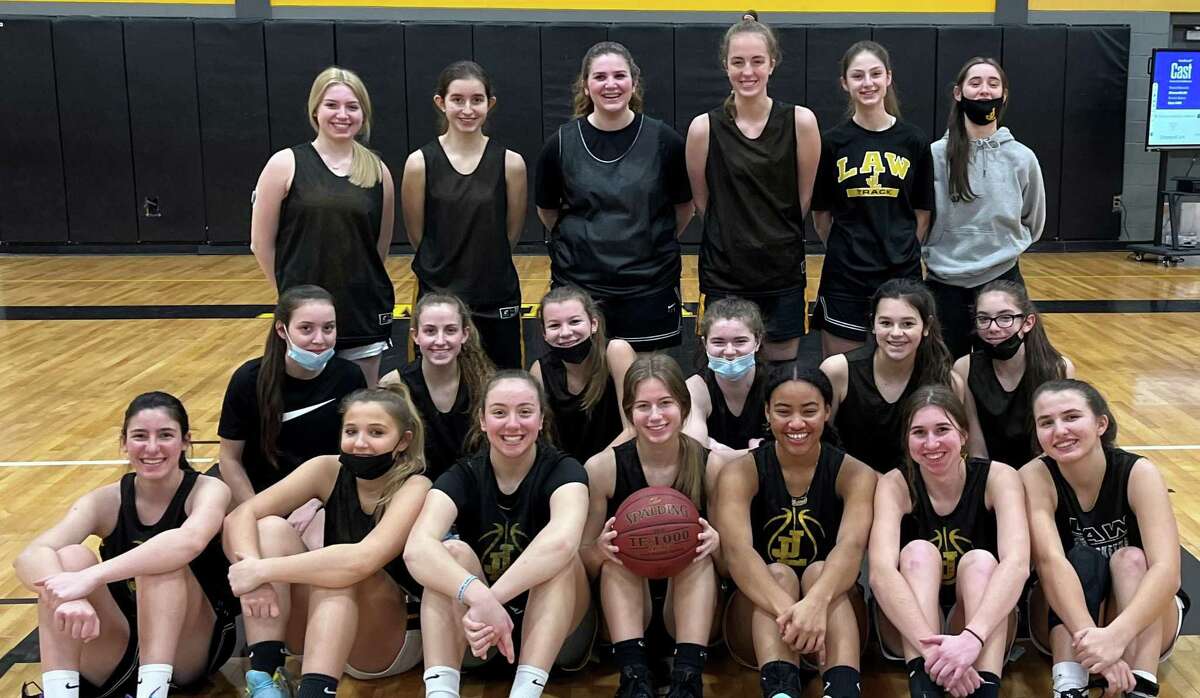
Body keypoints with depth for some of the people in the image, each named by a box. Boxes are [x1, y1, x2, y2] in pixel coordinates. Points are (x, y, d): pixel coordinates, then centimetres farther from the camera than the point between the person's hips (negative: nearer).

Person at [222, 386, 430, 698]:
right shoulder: (328, 470, -8)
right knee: (270, 528, -17)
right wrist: (253, 568, -37)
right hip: (322, 631, 5)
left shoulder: (415, 487, -20)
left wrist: (265, 569, -34)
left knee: (336, 567, -33)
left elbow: (363, 560, -38)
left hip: (391, 641, -5)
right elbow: (240, 516, -16)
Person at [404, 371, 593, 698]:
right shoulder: (462, 476, -8)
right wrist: (481, 597, -48)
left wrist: (492, 599, -47)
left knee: (561, 557, -28)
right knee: (453, 551, -24)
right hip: (477, 634, 1)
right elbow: (417, 548, -30)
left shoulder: (562, 470, -12)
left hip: (556, 634, -1)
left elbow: (562, 539, -36)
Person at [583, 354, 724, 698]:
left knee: (697, 551, -26)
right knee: (617, 554, -27)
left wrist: (716, 544, -24)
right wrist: (600, 550, -25)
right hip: (624, 607, 0)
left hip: (691, 604, 0)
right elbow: (583, 563, -1)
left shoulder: (712, 467, -8)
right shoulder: (602, 468, -9)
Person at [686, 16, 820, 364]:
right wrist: (735, 239, 11)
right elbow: (701, 201, 4)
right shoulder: (704, 127, -7)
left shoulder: (800, 121, -7)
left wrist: (777, 239, 10)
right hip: (725, 274, 0)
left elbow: (804, 197, 2)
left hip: (784, 273, 1)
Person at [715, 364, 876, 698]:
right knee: (778, 574, -28)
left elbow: (851, 546, -26)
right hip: (760, 617, 0)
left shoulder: (855, 475, -5)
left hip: (831, 618, 0)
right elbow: (737, 550, -26)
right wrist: (787, 609, -46)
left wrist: (816, 602, -47)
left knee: (819, 571, -28)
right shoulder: (740, 473, -7)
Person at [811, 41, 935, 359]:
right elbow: (821, 215, 4)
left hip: (902, 276, 1)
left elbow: (922, 213, 8)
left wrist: (902, 254, 8)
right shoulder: (831, 142, -3)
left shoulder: (914, 141, 1)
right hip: (844, 278, -1)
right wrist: (847, 250, 11)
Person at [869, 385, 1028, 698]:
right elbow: (881, 571, -30)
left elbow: (1017, 563, -30)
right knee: (919, 552, -25)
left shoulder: (998, 477, -12)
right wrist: (931, 645, -46)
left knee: (980, 561, -26)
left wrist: (971, 637, -46)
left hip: (986, 632, 0)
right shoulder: (895, 485, -12)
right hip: (909, 630, 0)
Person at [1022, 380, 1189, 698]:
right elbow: (1051, 561, -33)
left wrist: (1115, 635, -49)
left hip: (1141, 627, 0)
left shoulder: (1139, 473, -19)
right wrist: (1093, 639, -48)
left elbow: (1167, 570, -33)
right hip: (1062, 624, 0)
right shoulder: (1036, 477, -18)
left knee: (1131, 559, -27)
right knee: (1082, 559, -27)